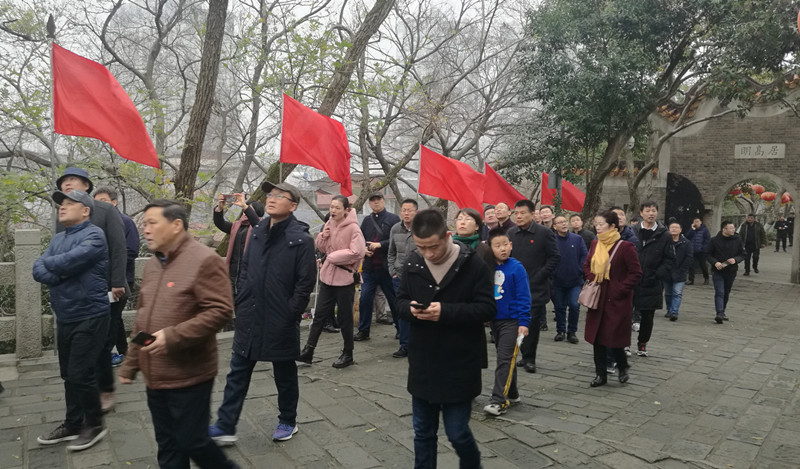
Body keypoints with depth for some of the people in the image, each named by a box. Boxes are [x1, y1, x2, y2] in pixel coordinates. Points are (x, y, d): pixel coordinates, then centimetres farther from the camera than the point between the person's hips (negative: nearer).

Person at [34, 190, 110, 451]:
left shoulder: (93, 235, -12)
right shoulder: (57, 239, 14)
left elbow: (68, 262, -25)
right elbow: (38, 271, 3)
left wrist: (49, 263, -3)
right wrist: (58, 275, -17)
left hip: (89, 318, -8)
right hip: (64, 318, 8)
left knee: (81, 374, -4)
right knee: (69, 375, 16)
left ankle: (95, 425, 13)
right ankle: (73, 424, 29)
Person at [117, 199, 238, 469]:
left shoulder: (203, 260, -14)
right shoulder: (152, 265, 12)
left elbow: (220, 311, -21)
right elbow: (142, 320, 20)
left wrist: (173, 336, -24)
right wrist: (131, 364, 20)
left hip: (189, 376, -7)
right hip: (155, 376, 8)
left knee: (192, 442, 3)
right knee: (168, 447, 15)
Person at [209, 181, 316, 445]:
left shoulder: (301, 240, -13)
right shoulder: (258, 232, 7)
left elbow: (305, 283, -14)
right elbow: (245, 270, 14)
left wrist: (290, 314, -14)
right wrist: (242, 304, 7)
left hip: (281, 322, -6)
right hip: (249, 318, 6)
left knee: (285, 375, 12)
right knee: (237, 373, 11)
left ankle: (288, 422, 32)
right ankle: (225, 427, 22)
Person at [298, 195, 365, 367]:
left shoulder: (353, 228, -13)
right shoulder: (329, 224, 7)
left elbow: (357, 252, -23)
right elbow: (322, 248, 16)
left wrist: (333, 256, -16)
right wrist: (323, 236, -5)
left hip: (345, 277, -6)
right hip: (328, 275, 6)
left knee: (345, 318, 7)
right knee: (320, 314, 10)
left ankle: (348, 354, 22)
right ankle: (308, 350, 18)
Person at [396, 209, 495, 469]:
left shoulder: (473, 264, -13)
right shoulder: (413, 262, 1)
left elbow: (487, 309, -13)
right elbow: (400, 300, 9)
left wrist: (446, 311, -25)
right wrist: (410, 308, -15)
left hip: (459, 366, -4)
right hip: (422, 364, 4)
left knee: (457, 432, 7)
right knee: (423, 433, 15)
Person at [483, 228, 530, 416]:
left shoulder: (516, 268, -12)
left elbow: (523, 297, -12)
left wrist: (524, 322, -15)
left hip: (511, 320, -5)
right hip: (494, 319, 6)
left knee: (504, 360, -6)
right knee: (505, 358, 17)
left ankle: (499, 401, -3)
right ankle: (512, 394, 32)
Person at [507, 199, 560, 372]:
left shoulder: (545, 233, -6)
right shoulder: (511, 233, 7)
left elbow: (554, 257, -4)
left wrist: (540, 276, -11)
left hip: (536, 287, -4)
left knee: (532, 323, -1)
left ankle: (529, 358, 11)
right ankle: (525, 355, 22)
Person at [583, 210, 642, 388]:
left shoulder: (625, 247, -12)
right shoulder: (595, 244, 7)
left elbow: (636, 273, -10)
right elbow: (586, 266, 19)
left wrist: (620, 290, -15)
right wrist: (592, 279, 2)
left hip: (617, 300, -6)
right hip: (597, 298, 6)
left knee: (614, 337, -1)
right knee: (597, 336, 7)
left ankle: (623, 368, 28)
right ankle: (600, 374, 19)